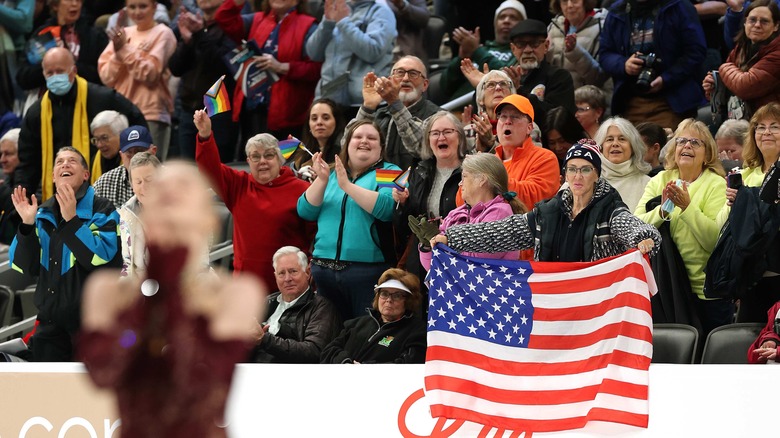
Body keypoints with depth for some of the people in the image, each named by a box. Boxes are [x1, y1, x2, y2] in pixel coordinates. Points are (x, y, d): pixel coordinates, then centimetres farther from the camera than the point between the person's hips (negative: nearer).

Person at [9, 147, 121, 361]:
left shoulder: (102, 210, -6)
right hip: (50, 321, 6)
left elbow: (104, 258, -22)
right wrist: (27, 225, -10)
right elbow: (24, 267, 5)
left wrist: (72, 220, -26)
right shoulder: (43, 213, 10)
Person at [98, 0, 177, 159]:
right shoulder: (123, 34, 13)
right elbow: (106, 77, 7)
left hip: (151, 116, -5)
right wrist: (117, 54, -9)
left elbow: (150, 73, -10)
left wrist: (124, 49, -12)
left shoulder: (163, 34, 0)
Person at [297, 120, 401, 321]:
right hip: (324, 267, 5)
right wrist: (321, 180, -6)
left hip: (369, 269, -5)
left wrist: (347, 186, -15)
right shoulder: (333, 174, 17)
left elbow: (386, 208, -16)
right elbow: (306, 211, 9)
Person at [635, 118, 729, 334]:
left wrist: (687, 206, -25)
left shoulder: (717, 185, -4)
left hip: (707, 291, -3)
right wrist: (662, 209, -21)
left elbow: (715, 239, -17)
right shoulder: (659, 181, 8)